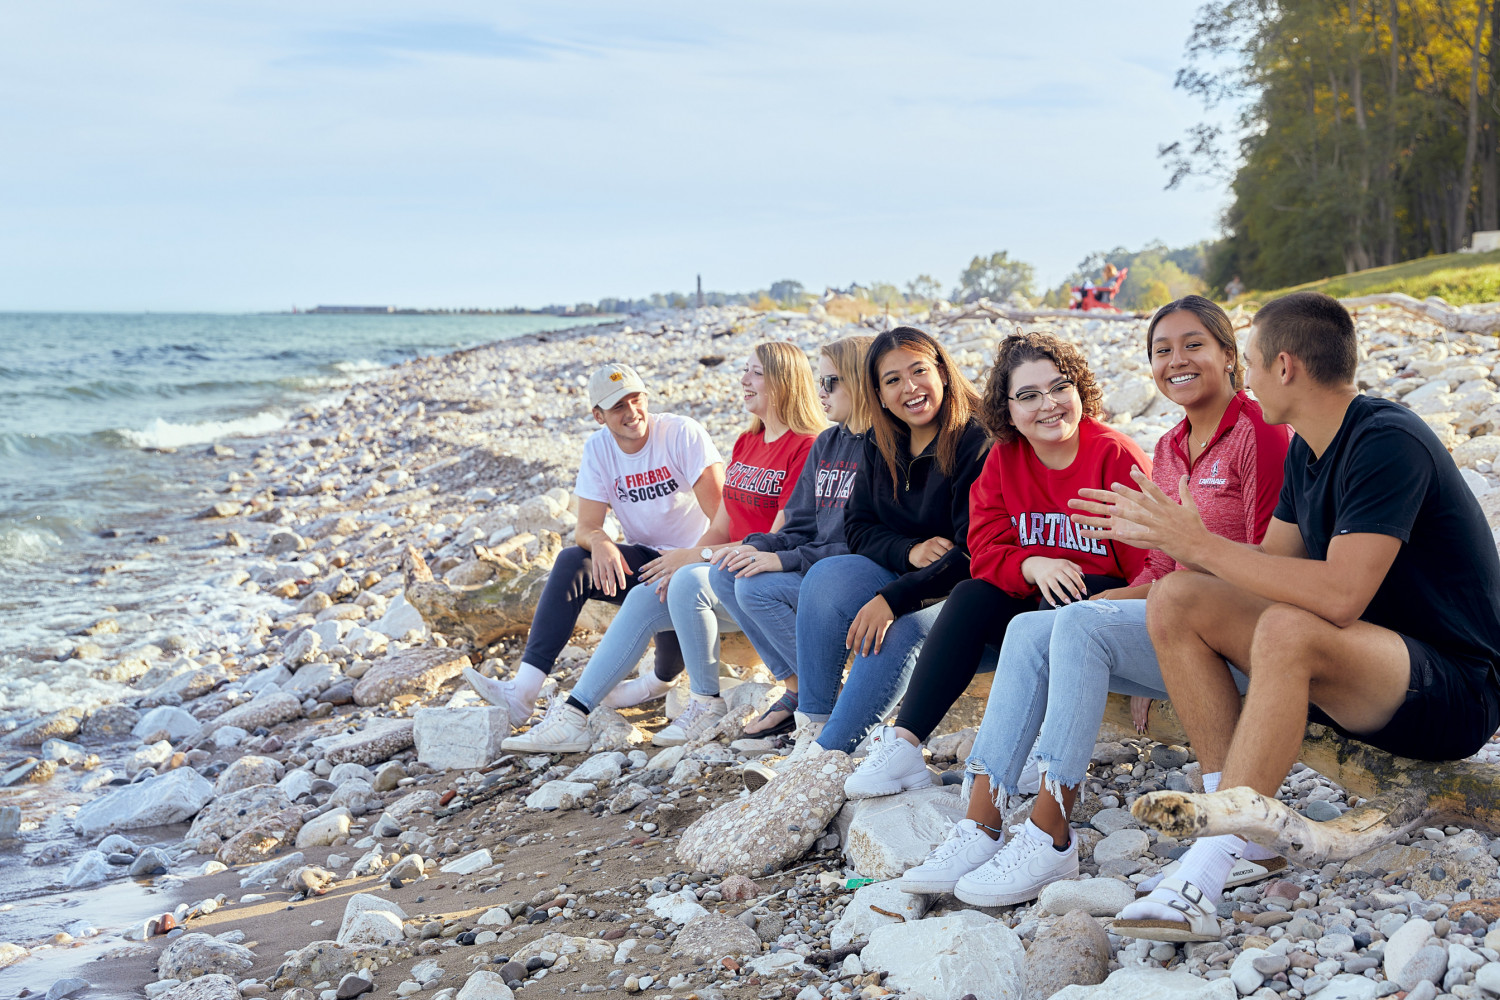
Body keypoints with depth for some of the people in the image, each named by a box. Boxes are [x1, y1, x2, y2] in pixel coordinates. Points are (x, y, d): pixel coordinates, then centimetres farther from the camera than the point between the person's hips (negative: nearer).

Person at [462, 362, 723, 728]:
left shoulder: (683, 433, -14)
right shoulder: (598, 448, 0)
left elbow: (723, 517, -19)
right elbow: (585, 528, -6)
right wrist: (600, 542, -30)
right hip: (642, 559, 5)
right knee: (571, 562, -21)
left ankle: (664, 678, -5)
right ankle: (523, 693, -29)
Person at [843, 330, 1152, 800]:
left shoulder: (1115, 455, -13)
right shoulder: (1003, 460, 2)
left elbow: (1149, 564, -15)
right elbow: (986, 551, -5)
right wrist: (1033, 566, -26)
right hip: (1033, 600, 4)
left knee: (1066, 603, -33)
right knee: (971, 596, -21)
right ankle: (903, 745, -25)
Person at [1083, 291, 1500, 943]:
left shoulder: (1386, 443, -21)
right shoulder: (1307, 448, 7)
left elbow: (1340, 595, -31)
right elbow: (1272, 562, 13)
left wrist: (1199, 543, -25)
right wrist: (1162, 537, 6)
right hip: (1357, 670, 9)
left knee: (1289, 629, -37)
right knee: (1175, 603, -5)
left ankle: (1199, 884, -36)